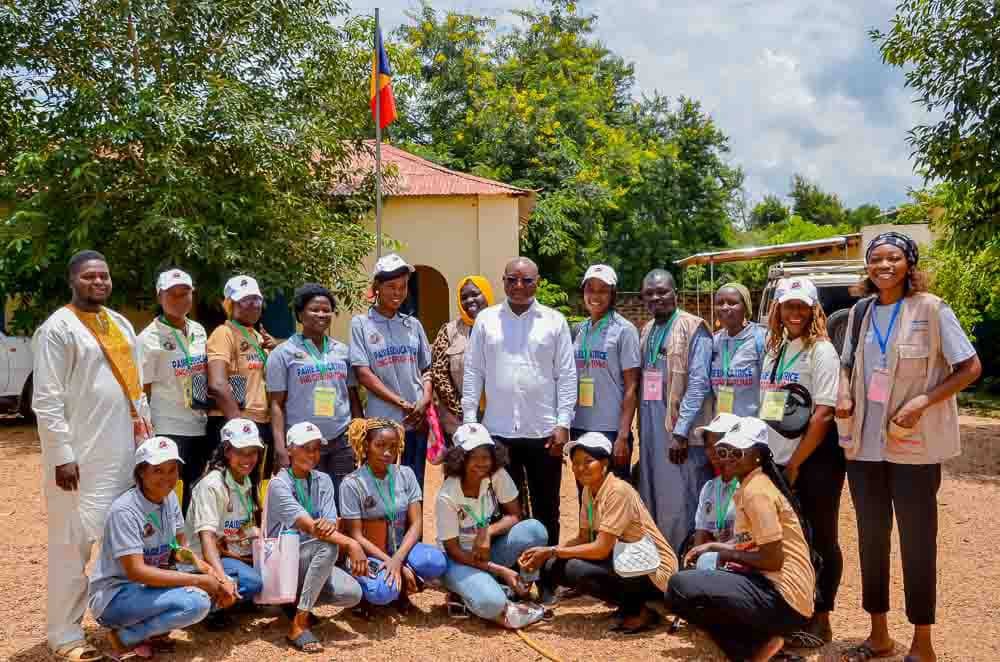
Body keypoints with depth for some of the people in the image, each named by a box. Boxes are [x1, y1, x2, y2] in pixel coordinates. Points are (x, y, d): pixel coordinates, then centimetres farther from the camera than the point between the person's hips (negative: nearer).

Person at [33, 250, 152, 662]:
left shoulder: (121, 324, 15)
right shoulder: (58, 328, -8)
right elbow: (47, 400, -13)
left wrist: (144, 433, 14)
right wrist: (62, 455, -17)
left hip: (123, 452, 7)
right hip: (81, 456, -7)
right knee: (73, 543, 0)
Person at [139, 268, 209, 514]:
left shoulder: (199, 331, 10)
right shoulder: (150, 337, -9)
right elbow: (143, 389, -9)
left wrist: (209, 409, 14)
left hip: (199, 426, 6)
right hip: (168, 430, -6)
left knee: (195, 494, 13)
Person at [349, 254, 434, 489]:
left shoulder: (413, 325, 11)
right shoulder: (361, 324, -1)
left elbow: (426, 370, 13)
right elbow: (363, 374, -7)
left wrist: (424, 403, -6)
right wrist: (402, 403, -13)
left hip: (417, 422, 3)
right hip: (382, 423, -3)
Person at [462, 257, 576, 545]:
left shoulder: (555, 321, 2)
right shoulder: (486, 319, 5)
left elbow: (566, 375, 1)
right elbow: (473, 372, 5)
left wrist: (563, 424, -6)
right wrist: (469, 420, 0)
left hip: (544, 432, -1)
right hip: (498, 431, 1)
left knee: (546, 509, 10)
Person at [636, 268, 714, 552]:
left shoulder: (693, 328, -8)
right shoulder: (647, 330, 14)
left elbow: (698, 384, -14)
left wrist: (681, 432, -18)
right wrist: (641, 430, 11)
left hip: (680, 432, -7)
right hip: (650, 430, 7)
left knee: (681, 505, -2)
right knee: (652, 501, 13)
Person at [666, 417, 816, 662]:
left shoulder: (756, 491, -16)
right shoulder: (749, 486, 13)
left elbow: (773, 559, -18)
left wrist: (731, 555, -4)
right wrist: (711, 547, 12)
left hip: (783, 598, -10)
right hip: (773, 587, 10)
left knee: (680, 586, -20)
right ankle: (763, 640, 9)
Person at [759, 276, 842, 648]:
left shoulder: (821, 351, -10)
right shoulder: (773, 352, 11)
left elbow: (824, 414, -16)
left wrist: (795, 464, -15)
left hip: (814, 462, -6)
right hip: (778, 462, 6)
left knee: (820, 541, 5)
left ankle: (819, 621, 16)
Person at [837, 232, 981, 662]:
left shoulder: (930, 309, -8)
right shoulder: (860, 312, 7)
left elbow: (970, 367, -7)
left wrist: (923, 402, -18)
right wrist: (845, 394, -1)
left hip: (914, 445, -5)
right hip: (864, 443, 5)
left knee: (917, 542, 3)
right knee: (871, 538, 12)